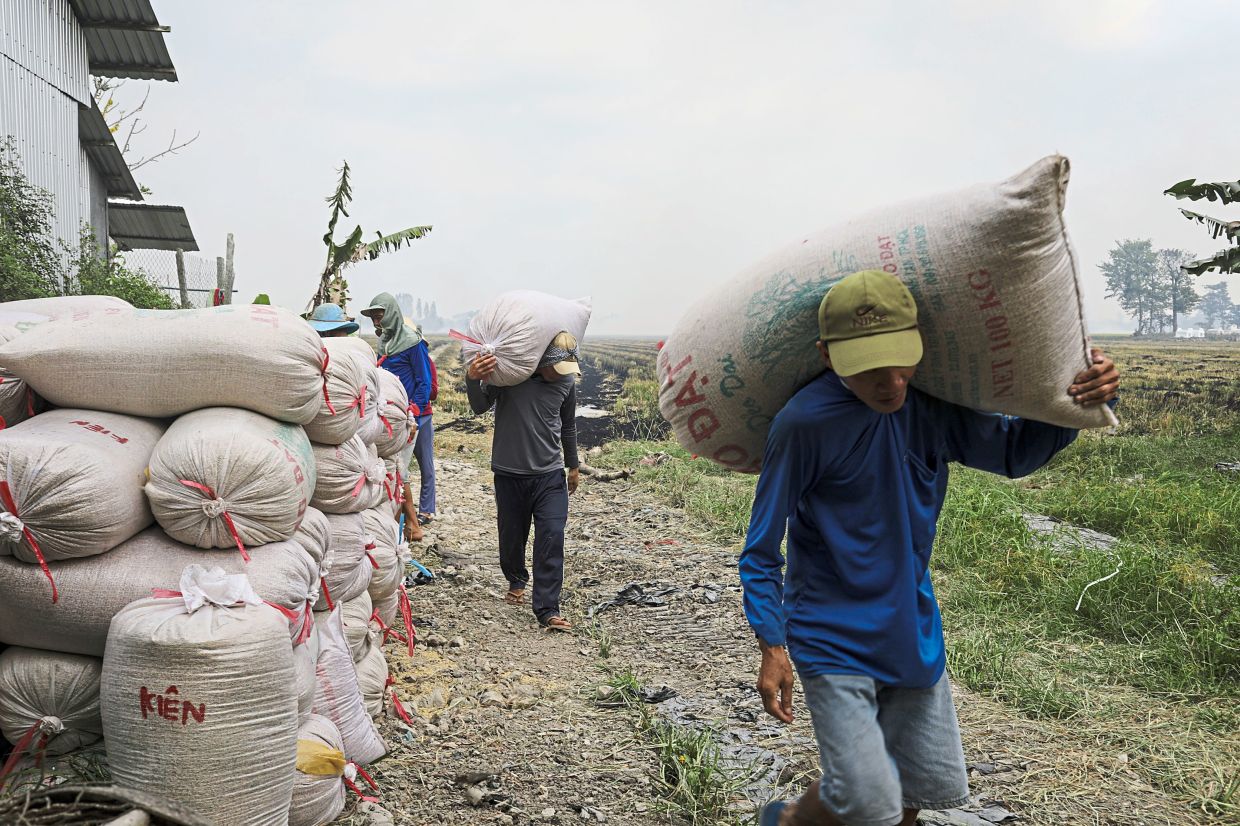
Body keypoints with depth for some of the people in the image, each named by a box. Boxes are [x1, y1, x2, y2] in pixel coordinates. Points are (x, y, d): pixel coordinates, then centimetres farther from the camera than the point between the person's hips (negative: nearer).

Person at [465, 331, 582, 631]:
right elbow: (481, 407, -15)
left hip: (550, 474, 1)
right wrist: (473, 380, -35)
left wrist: (573, 466, 24)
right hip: (509, 472, -1)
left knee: (551, 539, -9)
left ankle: (547, 609, -4)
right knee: (511, 536, 12)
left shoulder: (566, 381, 1)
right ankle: (517, 581, 41)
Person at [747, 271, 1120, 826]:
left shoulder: (931, 407, -5)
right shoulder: (805, 422, -22)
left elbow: (1014, 452, 10)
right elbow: (761, 549, -13)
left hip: (913, 635, 6)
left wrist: (1079, 399, -8)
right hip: (832, 643, -6)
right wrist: (772, 646, -17)